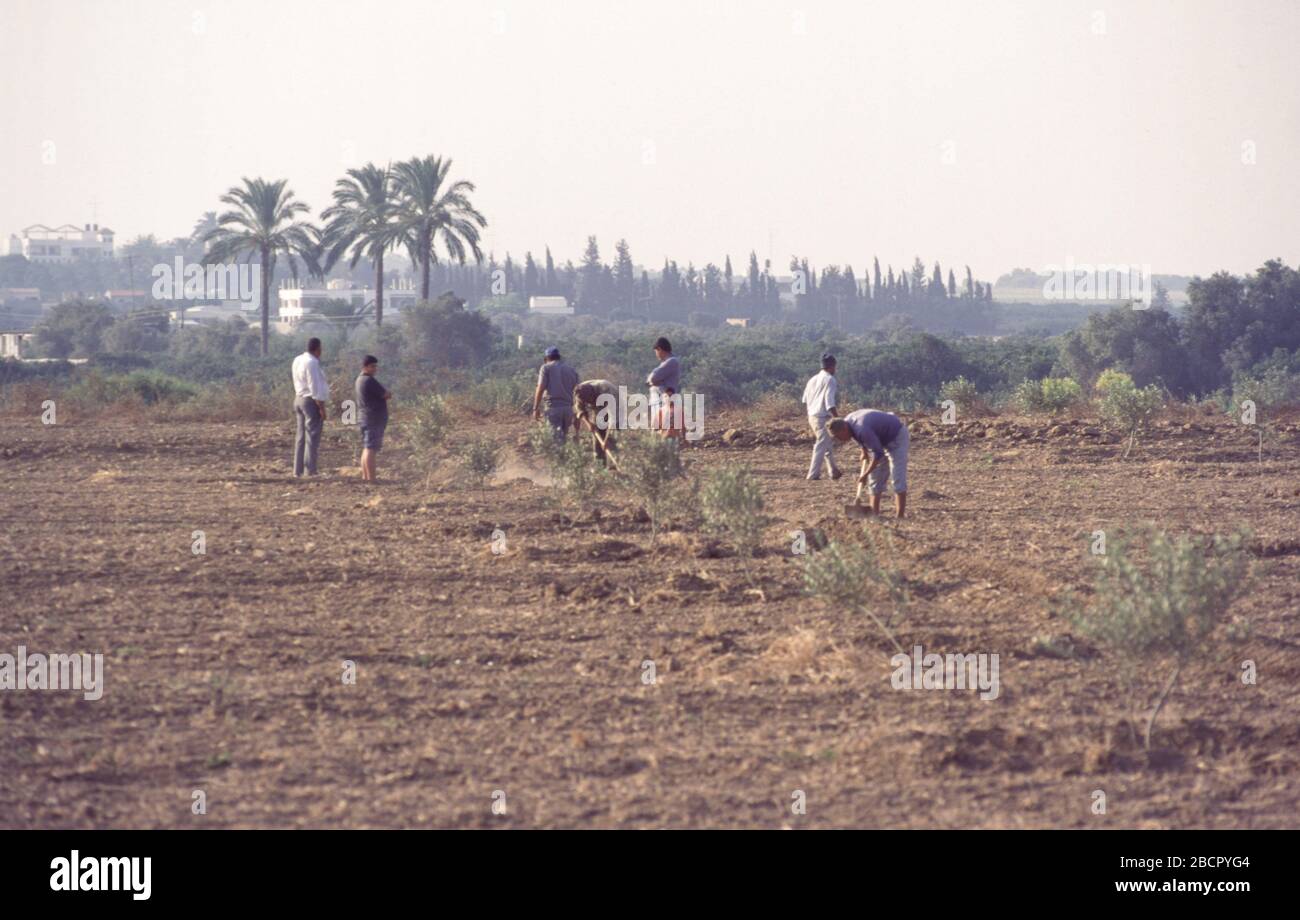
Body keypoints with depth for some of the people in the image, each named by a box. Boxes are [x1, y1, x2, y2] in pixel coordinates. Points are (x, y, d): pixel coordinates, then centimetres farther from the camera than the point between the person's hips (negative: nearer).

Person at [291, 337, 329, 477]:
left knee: (301, 436, 12)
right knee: (312, 436, -8)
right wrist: (321, 407, -17)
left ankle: (297, 470, 12)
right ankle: (310, 470, -11)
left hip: (299, 399, 9)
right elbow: (315, 387, -19)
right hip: (312, 401, -9)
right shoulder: (312, 363, -17)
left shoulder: (297, 361, 9)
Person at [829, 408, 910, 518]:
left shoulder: (862, 430, -37)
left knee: (898, 478, -13)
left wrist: (865, 474, -22)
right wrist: (864, 451, 11)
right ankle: (874, 514, 5)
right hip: (881, 439, 9)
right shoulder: (847, 421, -10)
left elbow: (878, 454, -31)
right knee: (875, 477, 4)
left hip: (897, 437, -9)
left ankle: (900, 516, -13)